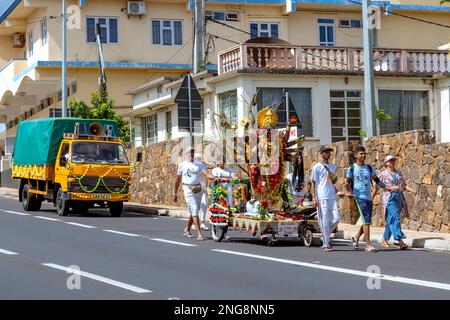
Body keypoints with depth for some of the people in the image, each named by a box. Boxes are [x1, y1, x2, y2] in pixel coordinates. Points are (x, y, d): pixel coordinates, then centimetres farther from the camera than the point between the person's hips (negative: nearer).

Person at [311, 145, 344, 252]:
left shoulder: (332, 166, 18)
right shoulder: (317, 167, -2)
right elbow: (314, 183, -3)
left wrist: (336, 191, 9)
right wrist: (314, 198, -11)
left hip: (332, 197, 6)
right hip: (322, 198, -6)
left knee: (336, 218, -1)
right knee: (325, 221, -6)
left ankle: (325, 236, 19)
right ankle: (326, 244, -1)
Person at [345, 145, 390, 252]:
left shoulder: (369, 168, 12)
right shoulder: (352, 169, 2)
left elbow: (377, 180, 13)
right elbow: (347, 183, 7)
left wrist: (386, 187, 0)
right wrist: (350, 192, -9)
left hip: (369, 198, 5)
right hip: (359, 197, -5)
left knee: (367, 221, 9)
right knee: (366, 220, -14)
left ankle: (356, 237, 31)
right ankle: (368, 244, -12)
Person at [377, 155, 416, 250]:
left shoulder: (399, 173, 16)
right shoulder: (383, 174, 1)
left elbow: (404, 185, 14)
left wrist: (411, 190, -1)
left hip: (399, 197, 6)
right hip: (389, 197, -6)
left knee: (391, 220, 11)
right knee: (395, 218, -17)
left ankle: (385, 239, 26)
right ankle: (400, 241, -25)